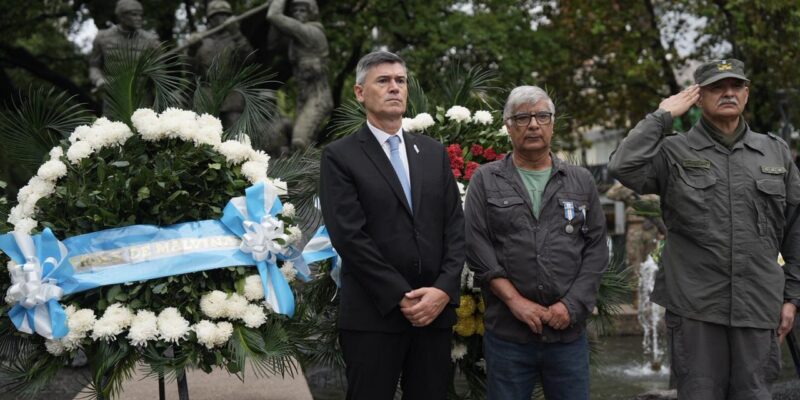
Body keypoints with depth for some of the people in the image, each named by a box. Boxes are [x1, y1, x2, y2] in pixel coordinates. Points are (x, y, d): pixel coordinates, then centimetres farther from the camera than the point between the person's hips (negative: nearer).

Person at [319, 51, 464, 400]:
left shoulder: (434, 152, 14)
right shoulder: (340, 156, -1)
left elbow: (455, 227, 8)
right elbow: (349, 236, -10)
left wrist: (444, 290, -7)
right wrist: (402, 297, -13)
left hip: (436, 310, 4)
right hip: (373, 315, -4)